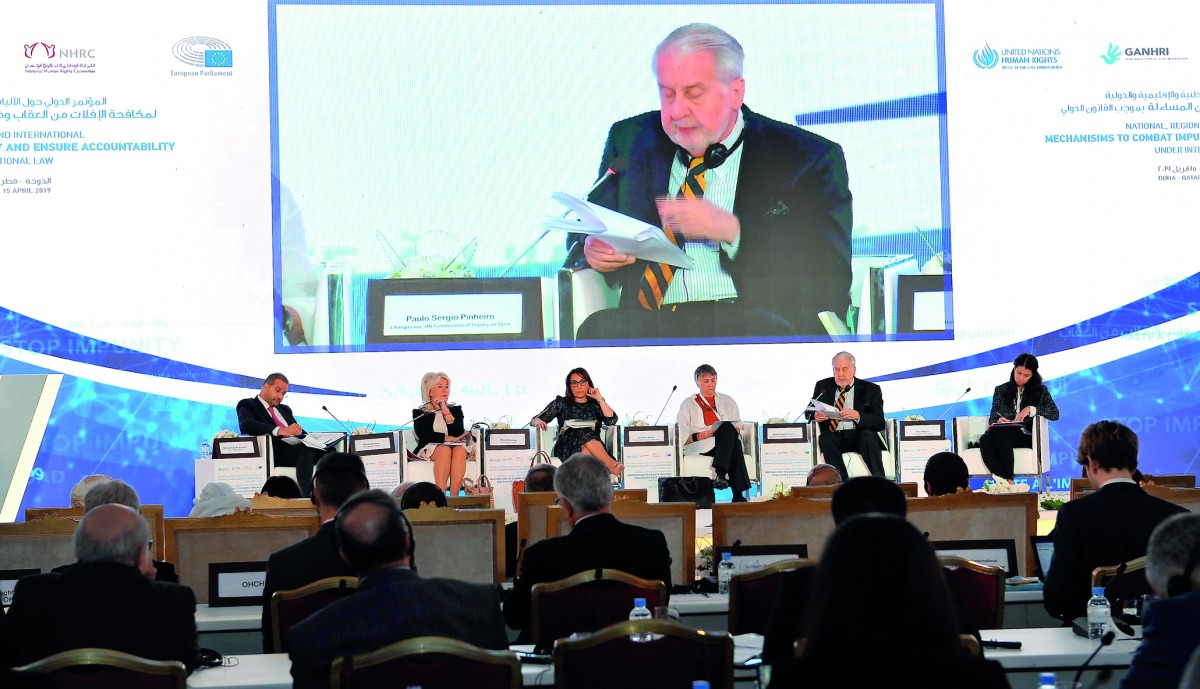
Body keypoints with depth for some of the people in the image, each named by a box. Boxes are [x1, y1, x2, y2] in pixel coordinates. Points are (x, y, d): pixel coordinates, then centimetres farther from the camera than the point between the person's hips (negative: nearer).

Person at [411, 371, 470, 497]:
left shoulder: (455, 409, 20)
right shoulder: (419, 413, 14)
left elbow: (459, 434, 2)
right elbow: (422, 435, -4)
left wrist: (446, 411, -8)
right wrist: (446, 438, -14)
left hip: (455, 445, 2)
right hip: (430, 449, -2)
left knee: (460, 450, -35)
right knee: (445, 450, -37)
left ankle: (454, 497, -44)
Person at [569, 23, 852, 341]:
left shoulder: (808, 159, 6)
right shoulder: (630, 141, 17)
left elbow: (830, 277, -4)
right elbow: (587, 229, 24)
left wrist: (731, 230, -15)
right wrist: (590, 248, -2)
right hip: (647, 323, 2)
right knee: (595, 329, -33)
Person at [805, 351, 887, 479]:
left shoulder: (871, 389, 10)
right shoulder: (823, 386, 18)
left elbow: (879, 422, 0)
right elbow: (808, 412, 19)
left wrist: (858, 416, -21)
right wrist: (815, 415, -9)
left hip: (859, 436, -1)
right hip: (833, 436, 1)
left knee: (868, 437, -35)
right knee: (826, 439, -33)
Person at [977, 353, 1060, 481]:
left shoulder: (1041, 390, 17)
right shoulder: (1001, 390, 21)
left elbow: (1055, 414, 4)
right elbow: (992, 418, 15)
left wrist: (1031, 409, -11)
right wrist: (997, 422, -11)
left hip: (1027, 437, -2)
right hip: (1003, 433, 2)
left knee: (1000, 434, -38)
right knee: (985, 439, -36)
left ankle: (1008, 481, -45)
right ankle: (1004, 481, -52)